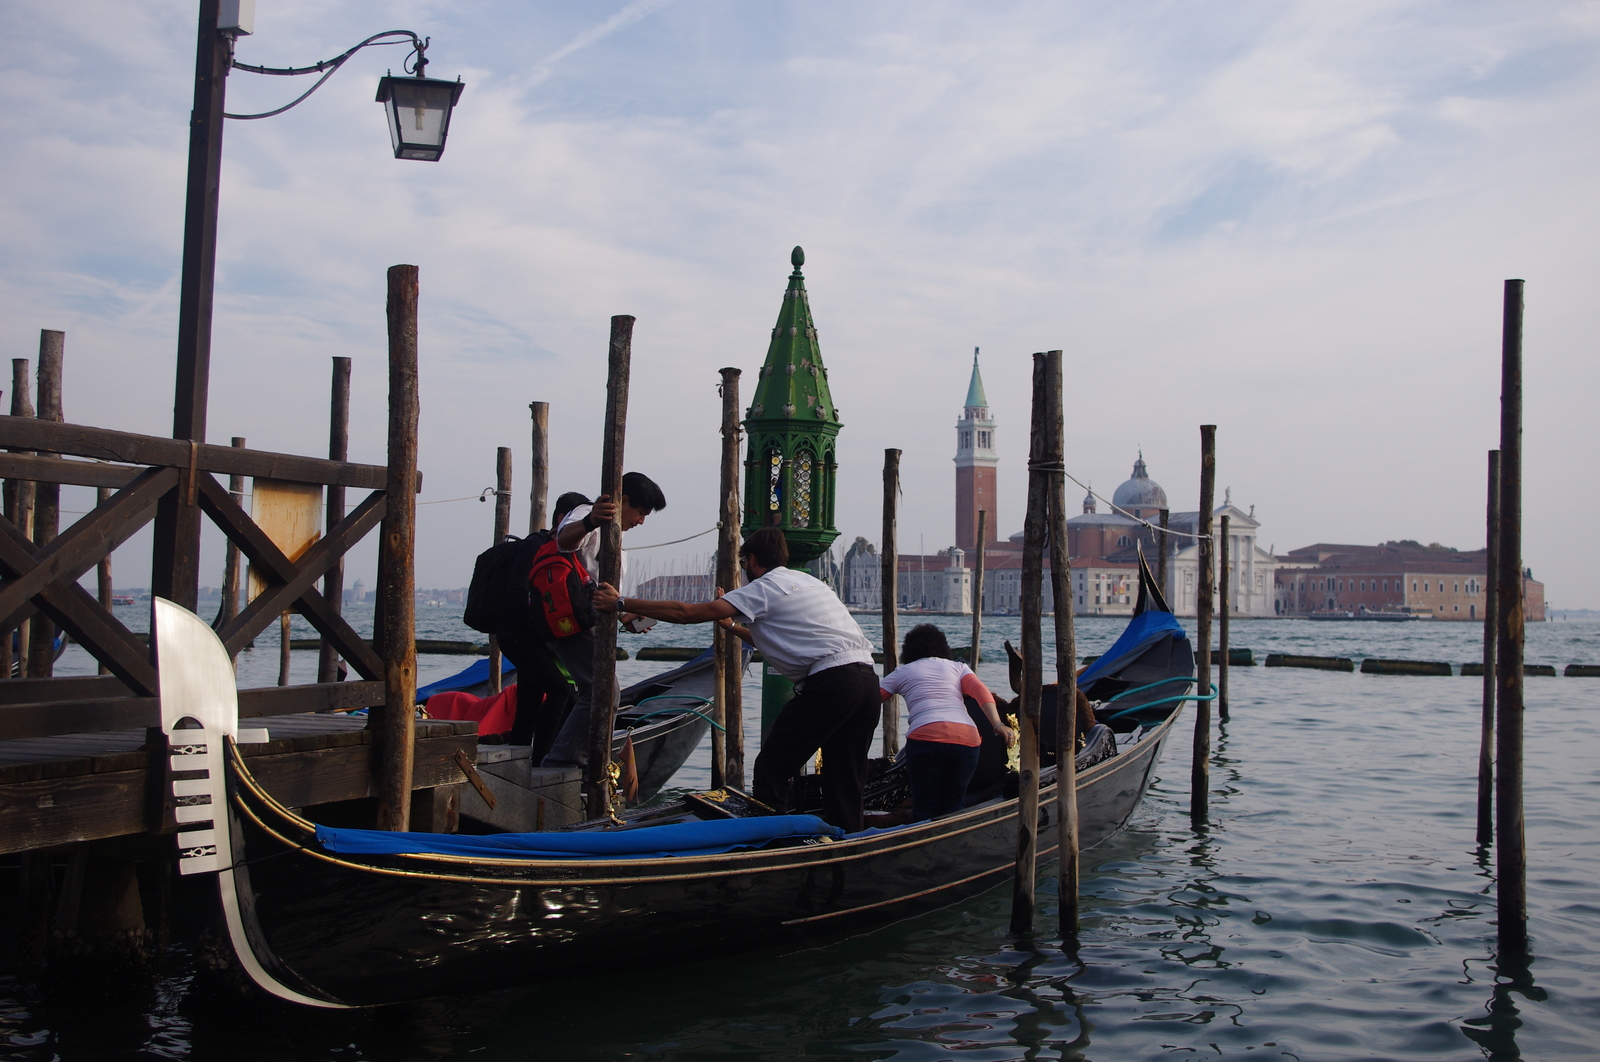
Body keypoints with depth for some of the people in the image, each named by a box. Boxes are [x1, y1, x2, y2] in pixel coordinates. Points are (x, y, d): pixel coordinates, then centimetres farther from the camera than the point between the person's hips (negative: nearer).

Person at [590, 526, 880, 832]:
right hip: (868, 679, 8)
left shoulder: (764, 588, 1)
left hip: (829, 681, -8)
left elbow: (687, 613, -5)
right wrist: (732, 626, 44)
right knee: (845, 783, 13)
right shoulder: (807, 581, 27)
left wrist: (620, 603, 1)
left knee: (771, 769, 2)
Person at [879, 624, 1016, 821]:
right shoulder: (958, 667, 26)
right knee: (953, 806, 13)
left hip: (925, 737, -2)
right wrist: (997, 725, -2)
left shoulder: (902, 673, 21)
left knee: (924, 807, 6)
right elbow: (981, 692, 8)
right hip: (967, 738, 2)